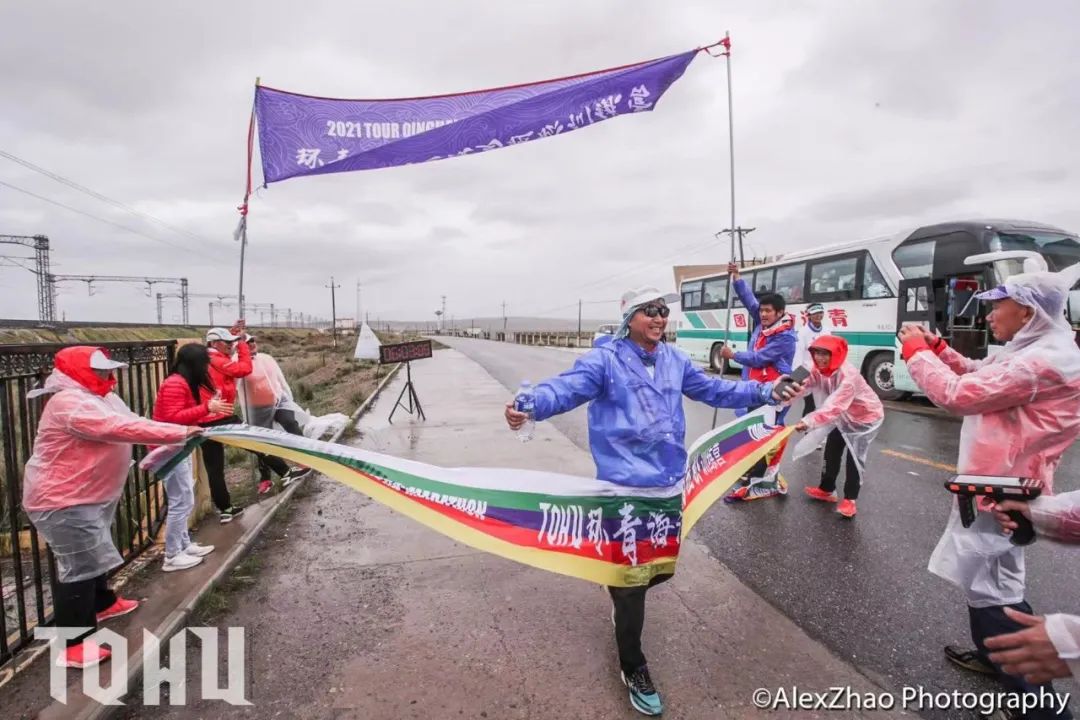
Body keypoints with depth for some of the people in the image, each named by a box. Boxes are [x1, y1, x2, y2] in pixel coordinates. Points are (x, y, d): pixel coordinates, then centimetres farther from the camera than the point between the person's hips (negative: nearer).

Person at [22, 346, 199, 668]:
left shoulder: (105, 399, 8)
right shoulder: (70, 403, -26)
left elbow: (132, 423, 8)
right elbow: (121, 429, -35)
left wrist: (171, 440, -7)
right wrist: (180, 433, -35)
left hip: (91, 495, 10)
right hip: (63, 500, -10)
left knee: (93, 554, 25)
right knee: (79, 564, -6)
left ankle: (102, 603, 45)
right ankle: (74, 644, 4)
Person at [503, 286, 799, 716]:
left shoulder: (674, 359, 7)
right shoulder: (605, 359, -13)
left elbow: (714, 389, 17)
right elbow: (568, 388, -27)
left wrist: (764, 392, 11)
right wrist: (532, 406, -47)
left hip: (670, 482, 6)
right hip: (625, 485, -6)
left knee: (663, 566, 21)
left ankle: (621, 591, 55)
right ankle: (633, 668, 28)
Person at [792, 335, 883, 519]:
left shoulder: (848, 375, -38)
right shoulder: (818, 370, -14)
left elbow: (834, 405, -49)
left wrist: (809, 421, -60)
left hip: (867, 416, -7)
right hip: (843, 416, 7)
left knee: (855, 457, -5)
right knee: (832, 451, 12)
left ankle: (850, 499, 10)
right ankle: (827, 489, 28)